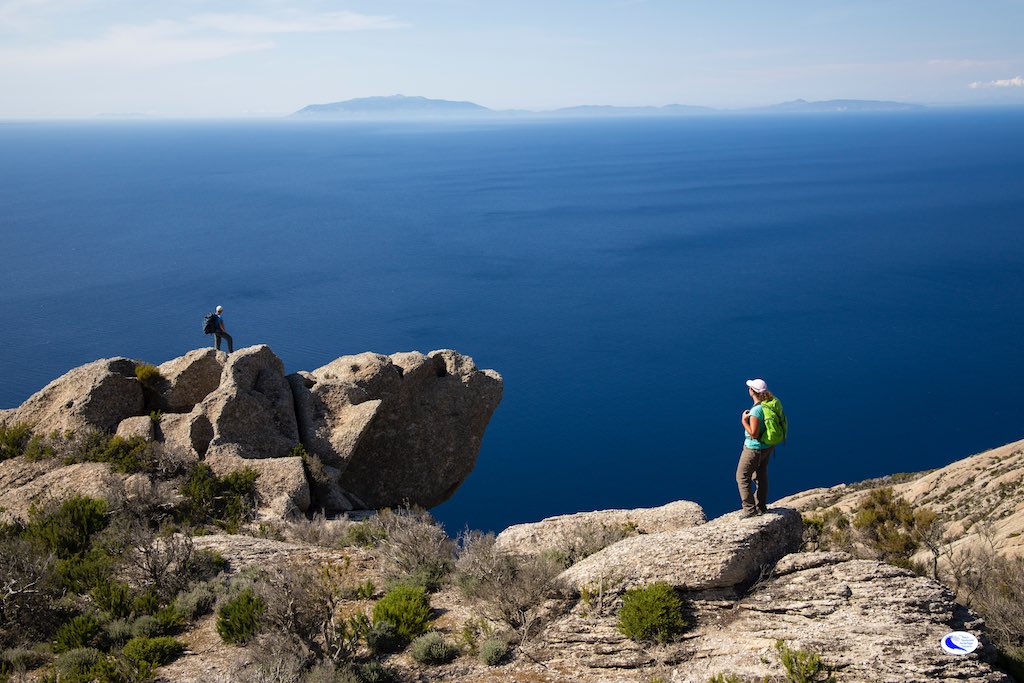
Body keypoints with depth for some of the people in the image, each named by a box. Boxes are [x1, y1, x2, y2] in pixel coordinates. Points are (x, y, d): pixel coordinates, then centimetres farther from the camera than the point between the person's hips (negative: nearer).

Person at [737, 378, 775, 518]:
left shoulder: (756, 411, -29)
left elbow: (753, 434, -28)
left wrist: (744, 421, -18)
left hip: (755, 448, -9)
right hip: (767, 447, 9)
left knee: (742, 477, 4)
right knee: (761, 476, 20)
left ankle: (749, 510, 3)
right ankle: (761, 507, 30)